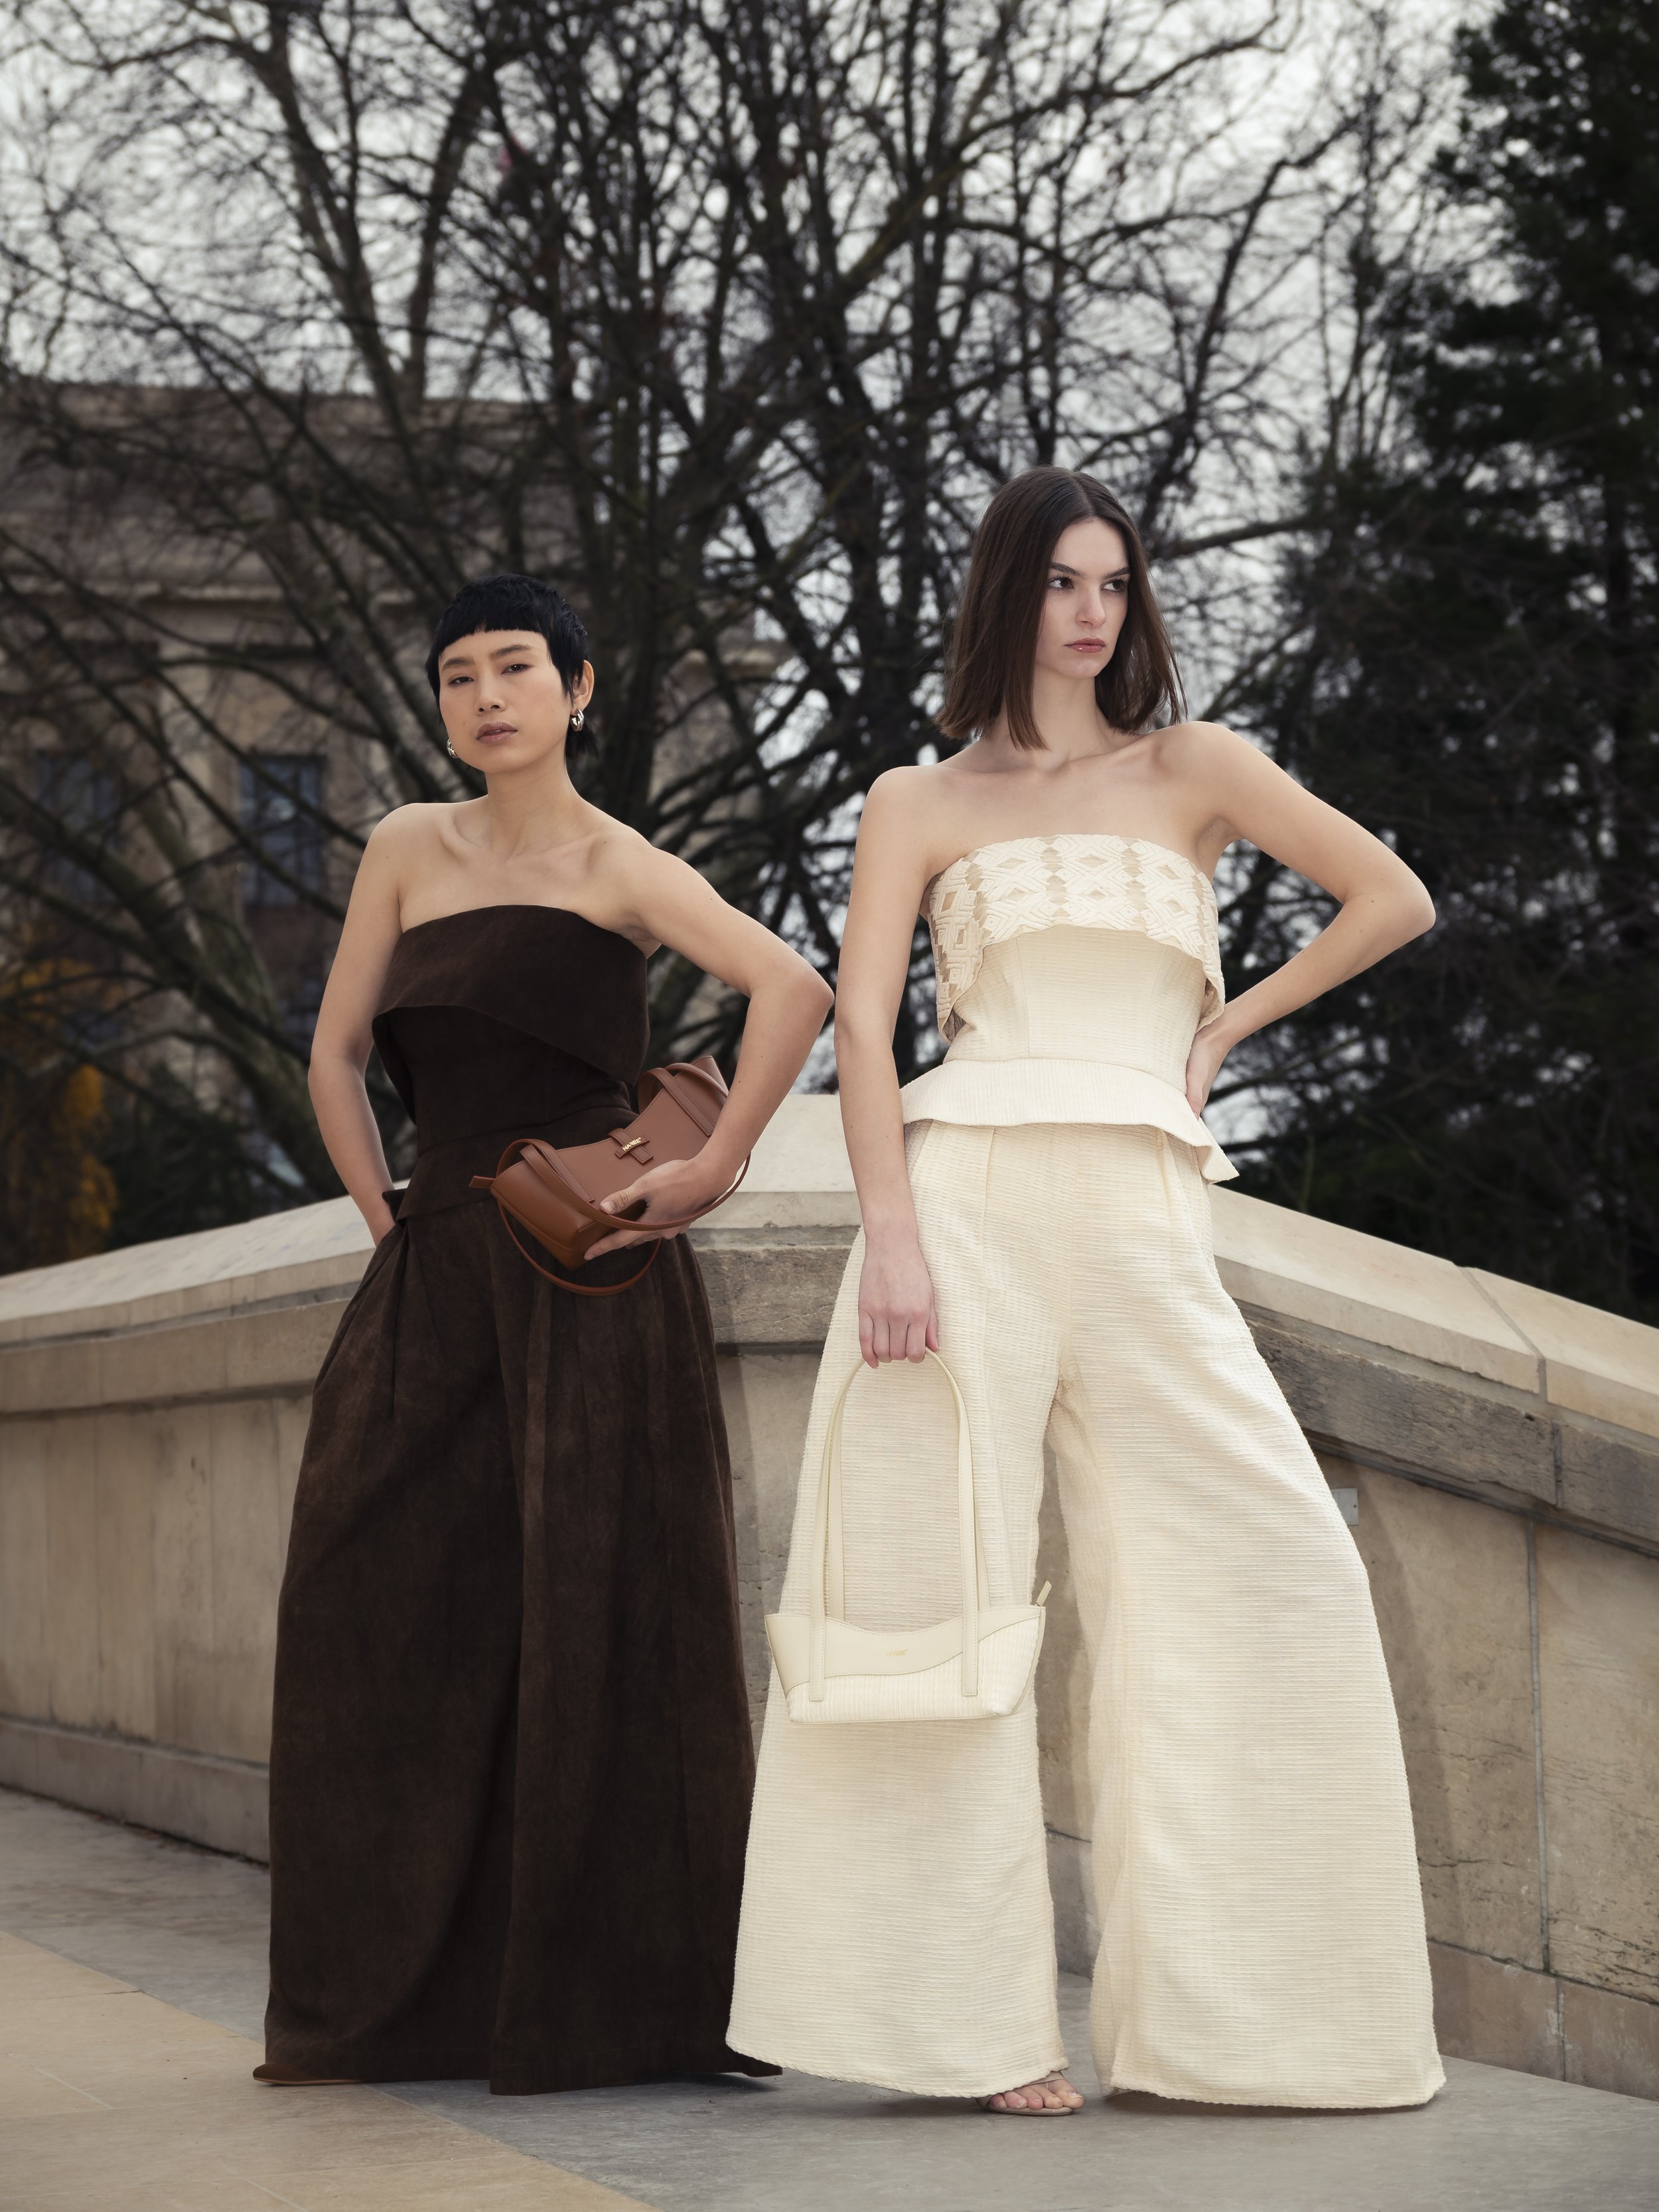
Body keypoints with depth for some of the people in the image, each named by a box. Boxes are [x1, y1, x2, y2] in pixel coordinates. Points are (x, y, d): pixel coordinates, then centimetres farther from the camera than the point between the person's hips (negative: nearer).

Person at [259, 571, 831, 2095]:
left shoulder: (622, 871, -2)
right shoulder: (411, 852, 13)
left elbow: (795, 990, -15)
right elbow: (336, 1053, 16)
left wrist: (713, 1168, -16)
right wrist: (386, 1219, 9)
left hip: (587, 1280, -5)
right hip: (436, 1280, 5)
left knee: (591, 1615, -6)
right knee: (389, 1612, 2)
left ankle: (610, 1998, 0)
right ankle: (394, 2002, 11)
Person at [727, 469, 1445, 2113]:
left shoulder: (1191, 771, 15)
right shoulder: (920, 805, 12)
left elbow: (1393, 898, 12)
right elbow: (860, 1022, 1)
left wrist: (1222, 1029, 10)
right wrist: (892, 1234, -12)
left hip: (1144, 1218, 2)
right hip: (968, 1193, -1)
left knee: (1274, 1570, -7)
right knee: (940, 1574, -6)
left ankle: (1215, 2007, 2)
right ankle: (968, 2017, -2)